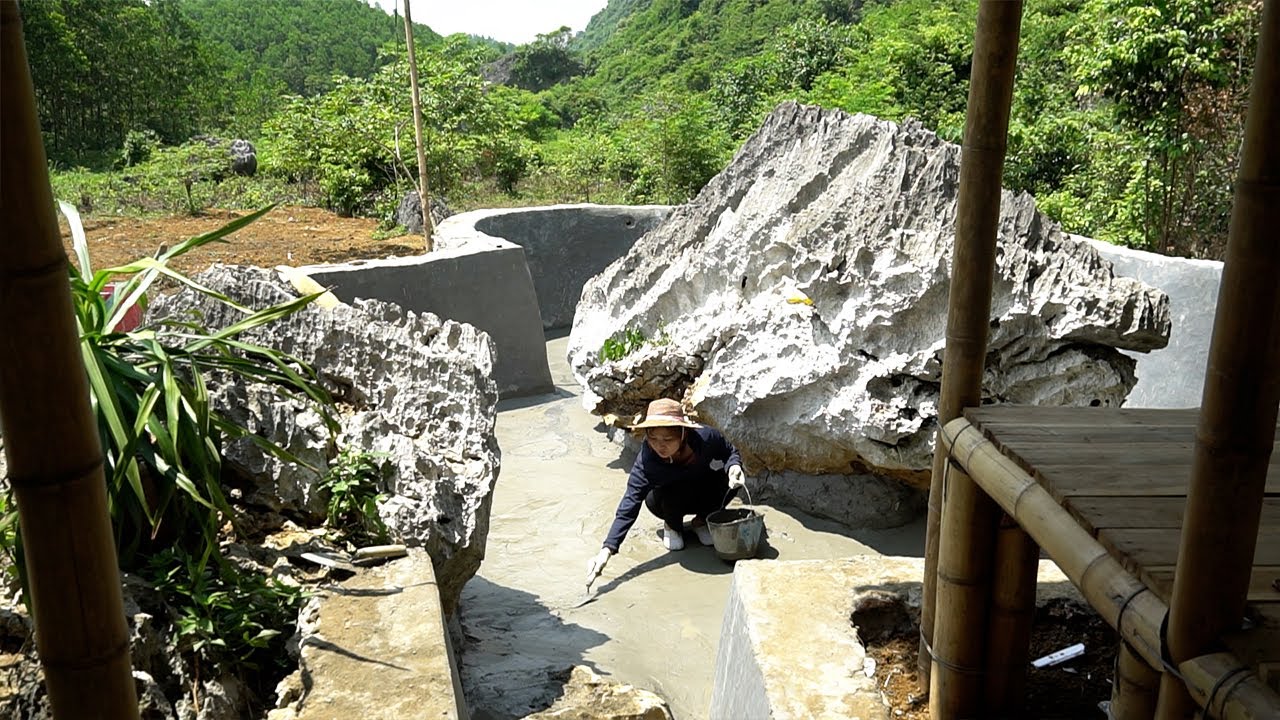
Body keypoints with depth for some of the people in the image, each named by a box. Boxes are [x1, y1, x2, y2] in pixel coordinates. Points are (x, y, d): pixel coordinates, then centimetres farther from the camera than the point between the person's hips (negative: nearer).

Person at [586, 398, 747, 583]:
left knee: (733, 480, -26)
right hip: (664, 498, -1)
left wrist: (733, 466, -35)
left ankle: (701, 521, 3)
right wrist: (607, 549, -47)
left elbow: (730, 452, -11)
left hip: (701, 494, 2)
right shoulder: (646, 460, -37)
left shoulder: (705, 436, -33)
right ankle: (672, 526, 2)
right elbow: (630, 503, -39)